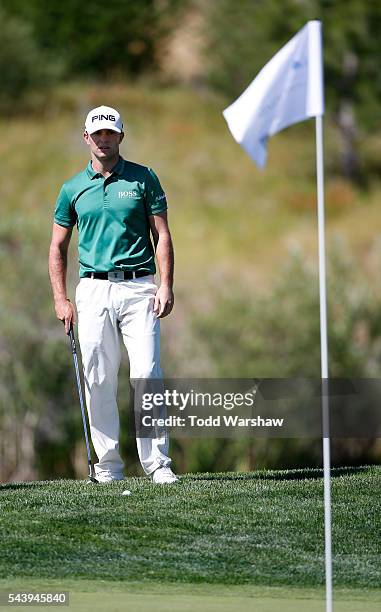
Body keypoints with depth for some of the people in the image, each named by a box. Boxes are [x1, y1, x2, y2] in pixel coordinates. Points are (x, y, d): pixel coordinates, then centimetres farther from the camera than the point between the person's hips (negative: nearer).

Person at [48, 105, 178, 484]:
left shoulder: (143, 179, 6)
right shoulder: (72, 189, 10)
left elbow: (162, 235, 4)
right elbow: (58, 247, 14)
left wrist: (166, 285, -7)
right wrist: (60, 299, 4)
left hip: (139, 287, -2)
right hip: (93, 290, 2)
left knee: (147, 374, -10)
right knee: (98, 381, 1)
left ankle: (157, 462, -8)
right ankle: (108, 464, 8)